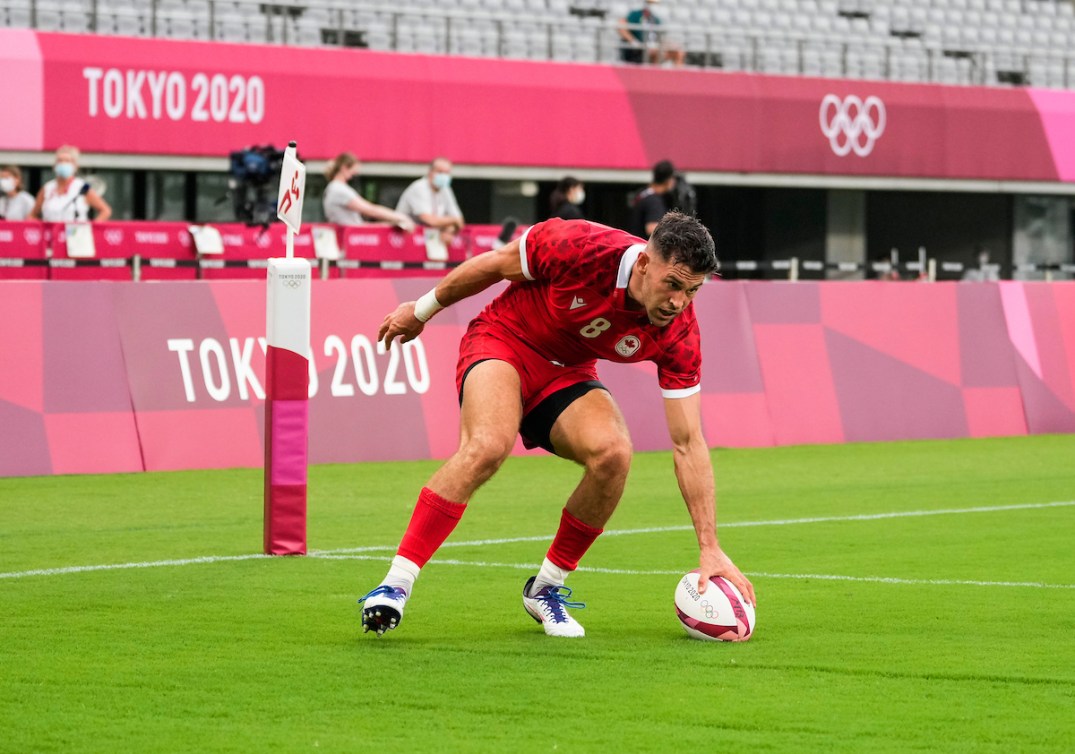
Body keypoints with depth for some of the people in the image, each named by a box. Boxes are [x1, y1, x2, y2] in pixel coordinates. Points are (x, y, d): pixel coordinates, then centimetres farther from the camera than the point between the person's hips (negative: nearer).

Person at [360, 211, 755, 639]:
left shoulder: (677, 335, -20)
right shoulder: (580, 248, -29)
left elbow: (688, 444, -17)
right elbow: (498, 263, -10)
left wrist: (710, 548, -21)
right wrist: (422, 310, 4)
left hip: (567, 374, 4)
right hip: (502, 342, -4)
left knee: (613, 453, -26)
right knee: (489, 445, -34)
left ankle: (546, 587, -4)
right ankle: (395, 585, -30)